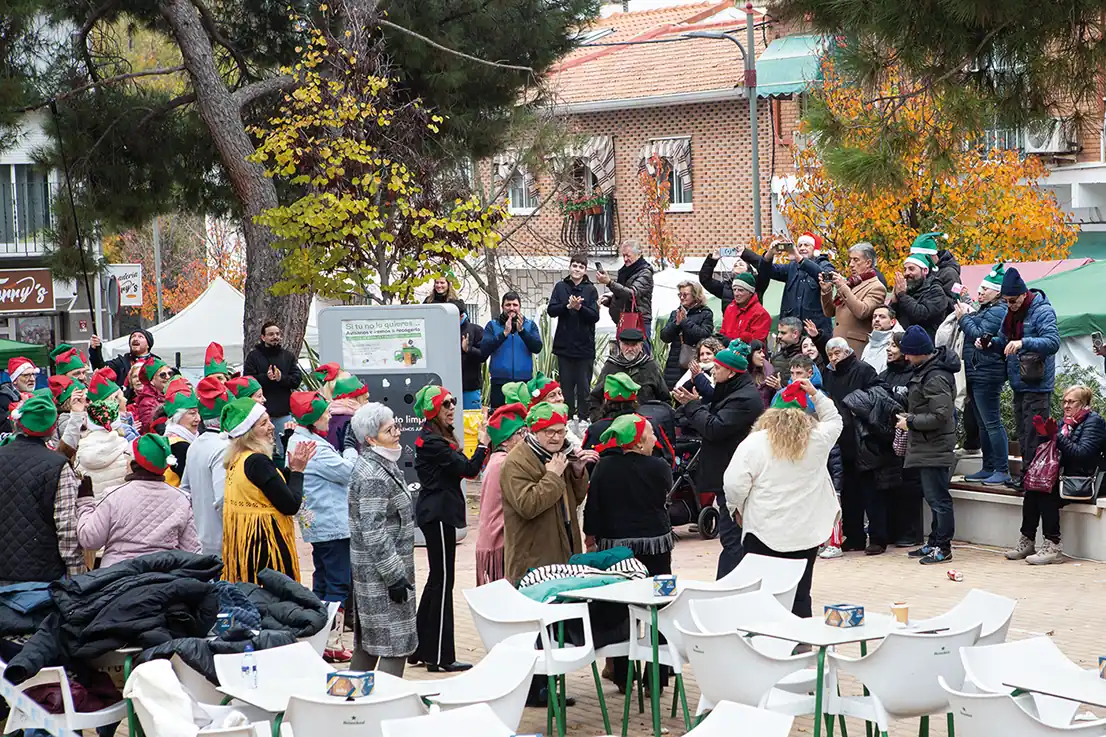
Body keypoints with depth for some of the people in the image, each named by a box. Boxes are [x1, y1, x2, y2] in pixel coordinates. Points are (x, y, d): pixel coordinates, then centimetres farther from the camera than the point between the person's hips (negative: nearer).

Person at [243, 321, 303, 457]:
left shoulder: (288, 356, 12)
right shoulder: (253, 356, 4)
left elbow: (297, 379, 3)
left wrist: (282, 378, -15)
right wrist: (266, 377, -21)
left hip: (284, 413, 2)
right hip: (261, 412, -2)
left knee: (285, 450, 4)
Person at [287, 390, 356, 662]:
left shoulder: (297, 441, 11)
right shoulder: (313, 446, -20)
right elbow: (348, 472, -16)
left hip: (316, 524, 10)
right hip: (333, 524, -10)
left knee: (323, 581, 16)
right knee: (339, 584, -5)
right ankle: (331, 644, -5)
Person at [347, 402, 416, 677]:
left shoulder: (380, 465, 12)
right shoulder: (373, 476, -20)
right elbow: (373, 533, -24)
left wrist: (398, 571, 23)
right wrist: (395, 576, -21)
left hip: (369, 572, 10)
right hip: (381, 571, -10)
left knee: (368, 643, 16)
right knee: (395, 644, -6)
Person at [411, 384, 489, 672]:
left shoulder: (436, 438, 15)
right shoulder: (432, 441, -17)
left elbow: (460, 468, 14)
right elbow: (468, 469, -21)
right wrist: (483, 445, -9)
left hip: (436, 513, 11)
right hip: (438, 513, -11)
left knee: (437, 579, 15)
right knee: (443, 581, -6)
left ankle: (420, 649, 22)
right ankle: (440, 656, -3)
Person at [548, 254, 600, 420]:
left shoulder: (590, 290, 1)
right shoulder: (560, 287, 6)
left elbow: (595, 316, -6)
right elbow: (551, 310, -3)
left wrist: (579, 307, -22)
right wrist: (568, 306, -19)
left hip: (585, 347, -2)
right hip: (564, 346, 2)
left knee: (584, 387, 0)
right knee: (566, 386, 6)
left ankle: (583, 418, 5)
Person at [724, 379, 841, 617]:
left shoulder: (755, 442, -7)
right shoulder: (817, 440, 2)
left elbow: (734, 484, -10)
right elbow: (834, 421, 24)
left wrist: (737, 509, 7)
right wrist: (816, 395, 22)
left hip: (763, 531, -2)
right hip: (806, 533, 2)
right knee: (799, 597, 7)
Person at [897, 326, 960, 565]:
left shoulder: (936, 378, -20)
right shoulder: (925, 370, 12)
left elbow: (940, 416, -24)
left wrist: (911, 422, -15)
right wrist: (911, 416, 10)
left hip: (935, 447, -11)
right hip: (926, 447, 11)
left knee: (938, 498, -4)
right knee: (933, 497, 17)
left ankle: (943, 547, 2)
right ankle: (934, 543, 25)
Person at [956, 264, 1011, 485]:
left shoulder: (997, 311, -12)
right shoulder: (986, 310, 18)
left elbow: (979, 335, -18)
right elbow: (976, 337, 17)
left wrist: (964, 317, -6)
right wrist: (966, 316, 4)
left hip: (987, 374, -11)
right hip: (977, 373, 11)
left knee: (991, 423, -10)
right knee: (983, 424, 14)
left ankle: (1002, 471, -8)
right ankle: (988, 468, 20)